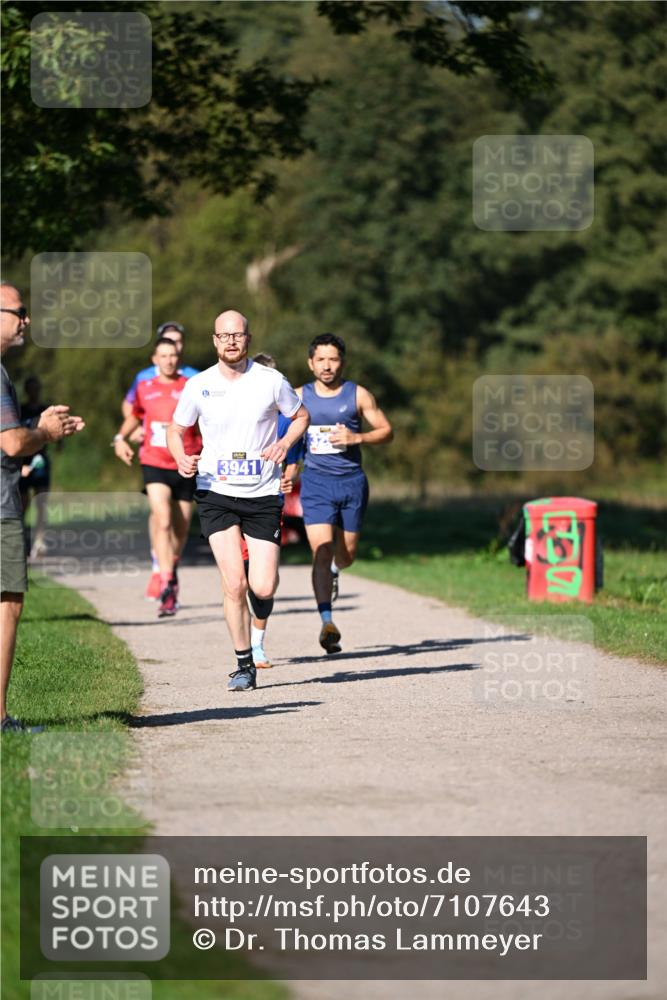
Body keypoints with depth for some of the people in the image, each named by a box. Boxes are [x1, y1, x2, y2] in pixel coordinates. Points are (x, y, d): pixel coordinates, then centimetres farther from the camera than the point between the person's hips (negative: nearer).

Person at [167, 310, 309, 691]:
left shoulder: (271, 381, -3)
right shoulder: (199, 386, -1)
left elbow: (301, 416, 12)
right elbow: (176, 430, 11)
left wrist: (285, 443, -8)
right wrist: (182, 459, -10)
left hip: (263, 493, 0)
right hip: (216, 493, 0)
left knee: (262, 588, -6)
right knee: (234, 584, -12)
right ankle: (244, 664, 3)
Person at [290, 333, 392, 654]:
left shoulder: (358, 395, 1)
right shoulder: (299, 397, 4)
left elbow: (386, 431, 5)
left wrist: (356, 437, -12)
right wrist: (290, 466, 3)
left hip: (352, 481, 1)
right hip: (316, 482, -1)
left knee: (346, 554, 11)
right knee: (321, 552, -16)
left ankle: (335, 569, 49)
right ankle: (327, 622, -20)